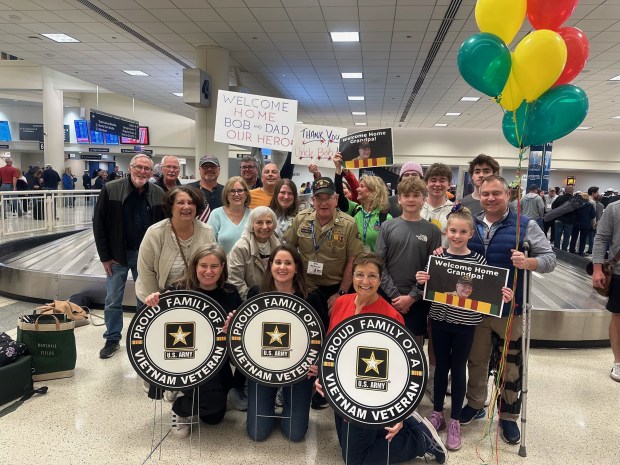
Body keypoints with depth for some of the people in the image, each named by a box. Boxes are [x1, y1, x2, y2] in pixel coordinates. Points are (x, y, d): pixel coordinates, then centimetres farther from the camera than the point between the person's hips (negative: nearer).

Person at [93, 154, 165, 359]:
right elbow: (98, 223, -5)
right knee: (113, 300, 8)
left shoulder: (159, 194, -3)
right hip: (117, 254, -1)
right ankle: (112, 339, 25)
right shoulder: (111, 190, -8)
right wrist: (105, 256, -7)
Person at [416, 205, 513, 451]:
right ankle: (437, 412, 32)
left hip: (465, 323, -1)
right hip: (440, 319, 2)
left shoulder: (478, 260, -8)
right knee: (441, 366, 15)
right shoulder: (437, 257, -4)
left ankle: (455, 421, 25)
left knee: (458, 368, 10)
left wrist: (502, 295, -21)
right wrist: (421, 281, -19)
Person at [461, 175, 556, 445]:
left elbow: (549, 258, -6)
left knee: (511, 366, 9)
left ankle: (509, 417, 28)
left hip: (509, 310, -2)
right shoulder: (470, 224, 5)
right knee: (476, 360, 17)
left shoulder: (526, 226, -4)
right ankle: (475, 405, 37)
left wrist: (528, 262, -26)